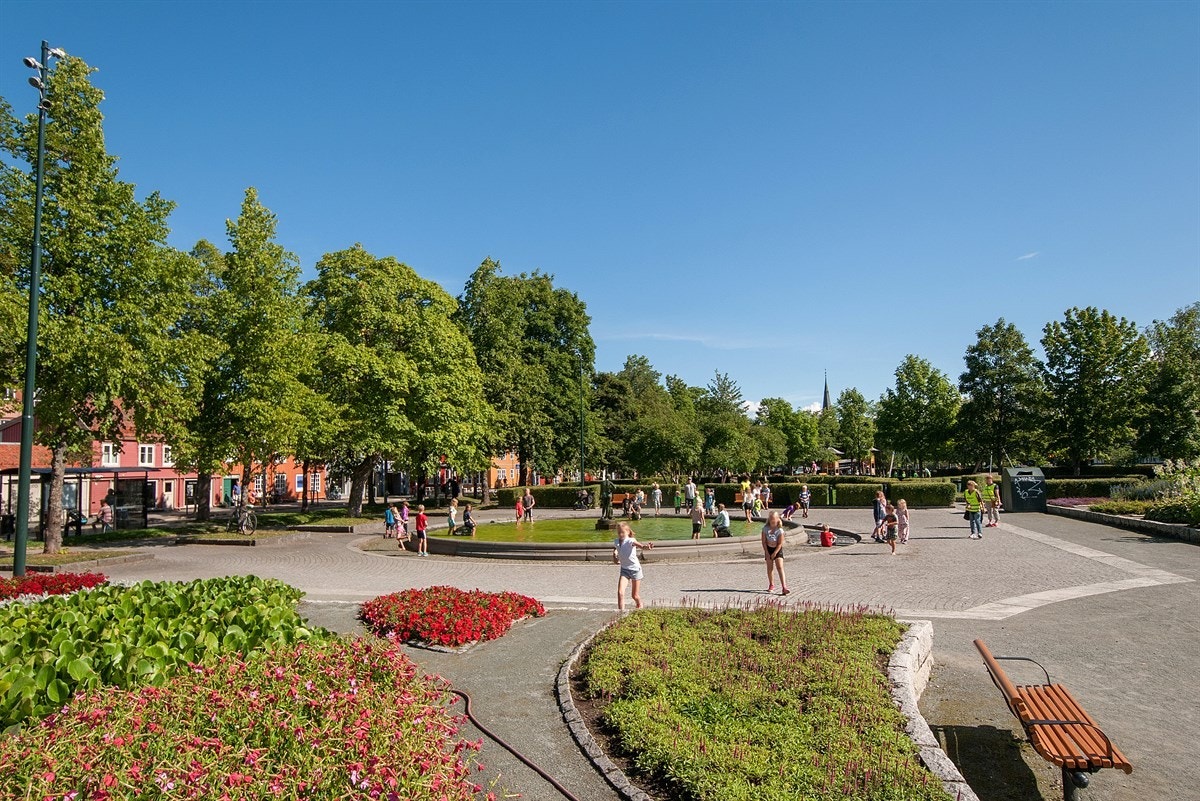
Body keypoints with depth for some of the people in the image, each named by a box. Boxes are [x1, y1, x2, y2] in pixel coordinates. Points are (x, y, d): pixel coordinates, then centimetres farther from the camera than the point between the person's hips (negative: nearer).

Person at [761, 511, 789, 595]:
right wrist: (767, 552, -8)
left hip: (778, 550, -3)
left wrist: (774, 553, -15)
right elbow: (764, 541, -4)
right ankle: (771, 585, 26)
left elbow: (780, 543, -14)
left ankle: (784, 587, -19)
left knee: (780, 567, -13)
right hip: (768, 549, 3)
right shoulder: (765, 529, -9)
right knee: (770, 568, 9)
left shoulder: (780, 530, -16)